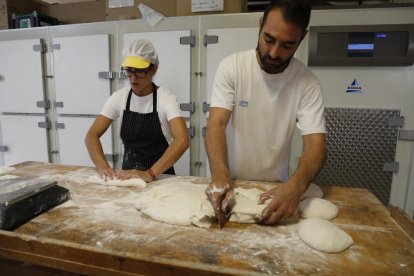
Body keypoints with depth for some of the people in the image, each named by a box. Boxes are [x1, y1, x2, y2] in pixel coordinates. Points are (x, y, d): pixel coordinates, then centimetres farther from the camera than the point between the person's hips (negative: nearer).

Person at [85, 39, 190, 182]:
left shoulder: (166, 99, -13)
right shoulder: (118, 97, -2)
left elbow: (182, 141, -25)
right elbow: (92, 135, -3)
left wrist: (150, 173, -32)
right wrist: (103, 167, -19)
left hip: (160, 175, -2)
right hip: (127, 174, 3)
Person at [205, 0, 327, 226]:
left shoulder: (307, 83, -11)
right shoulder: (231, 66, -13)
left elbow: (316, 144, -17)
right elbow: (216, 125, -20)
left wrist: (296, 185, -37)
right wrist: (220, 176, -36)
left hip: (275, 187, 0)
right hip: (231, 182, 1)